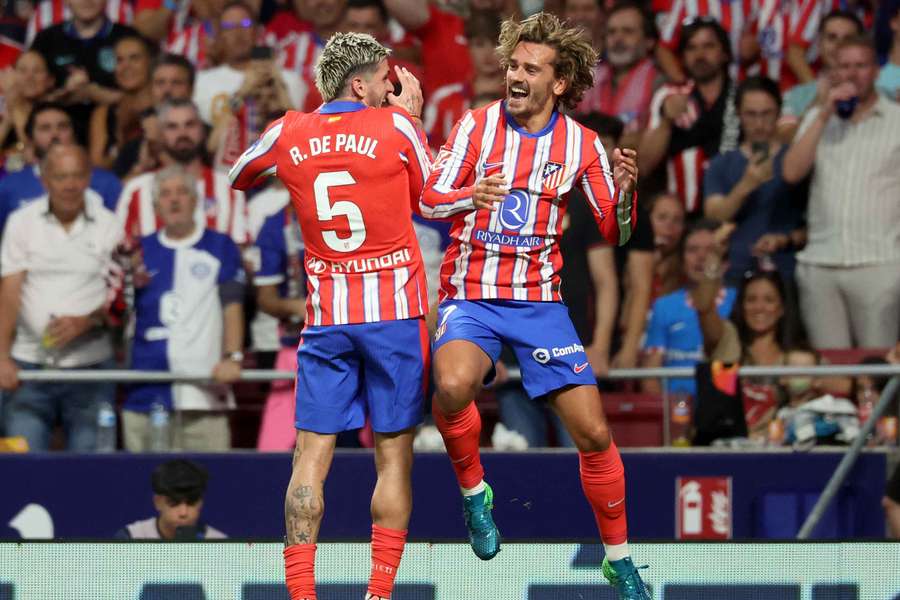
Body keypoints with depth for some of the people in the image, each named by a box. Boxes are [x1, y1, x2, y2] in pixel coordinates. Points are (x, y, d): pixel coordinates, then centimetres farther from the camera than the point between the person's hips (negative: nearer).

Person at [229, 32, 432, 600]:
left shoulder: (289, 133, 3)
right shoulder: (397, 125, -5)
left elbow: (237, 178, 24)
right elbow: (433, 197, 11)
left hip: (326, 316, 2)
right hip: (395, 313, -2)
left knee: (312, 456, 2)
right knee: (394, 457, 3)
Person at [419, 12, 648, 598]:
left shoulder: (581, 144, 0)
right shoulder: (479, 123, -4)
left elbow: (614, 232, 1)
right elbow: (430, 199, -9)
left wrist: (624, 192, -20)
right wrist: (468, 196, -31)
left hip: (540, 301, 2)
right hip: (471, 296, -2)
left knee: (593, 432, -4)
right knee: (453, 385, -34)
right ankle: (474, 491, -6)